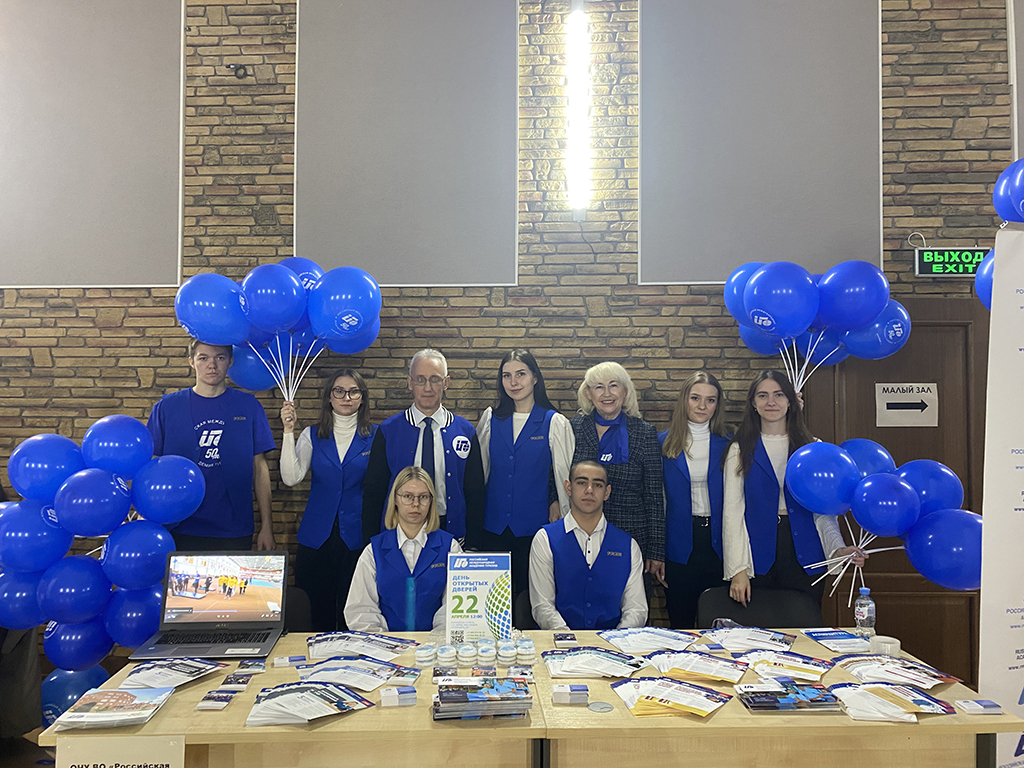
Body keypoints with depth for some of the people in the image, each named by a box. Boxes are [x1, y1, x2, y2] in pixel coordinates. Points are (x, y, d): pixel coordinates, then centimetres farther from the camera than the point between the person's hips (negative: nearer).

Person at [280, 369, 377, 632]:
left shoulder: (375, 437, 2)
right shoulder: (312, 436, 6)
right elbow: (291, 477, -8)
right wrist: (288, 431, -13)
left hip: (357, 537, -1)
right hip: (317, 536, 2)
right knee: (316, 611, 7)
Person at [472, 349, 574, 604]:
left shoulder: (555, 423, -3)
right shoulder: (491, 419, 6)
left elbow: (566, 476, 1)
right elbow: (478, 470, 13)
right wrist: (472, 516, 13)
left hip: (534, 526, -2)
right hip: (492, 525, 2)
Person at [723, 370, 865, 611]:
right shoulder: (740, 450, 4)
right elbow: (732, 511, 0)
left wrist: (838, 548, -11)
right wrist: (737, 569, -8)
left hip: (805, 559, 1)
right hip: (759, 557, -1)